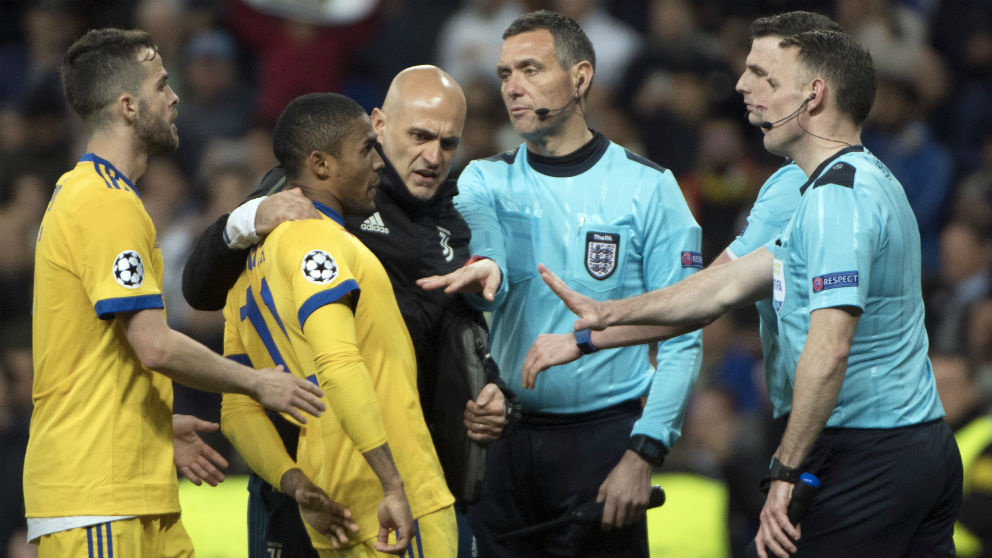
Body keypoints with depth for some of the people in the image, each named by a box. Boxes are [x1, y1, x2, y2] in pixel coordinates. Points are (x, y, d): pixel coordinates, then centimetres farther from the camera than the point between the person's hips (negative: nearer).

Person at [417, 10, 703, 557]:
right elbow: (481, 236, -14)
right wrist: (484, 268, -39)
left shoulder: (648, 188, -1)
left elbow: (681, 340, -4)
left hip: (603, 435, -3)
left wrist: (643, 453, -13)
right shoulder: (485, 181, 9)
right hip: (501, 437, 3)